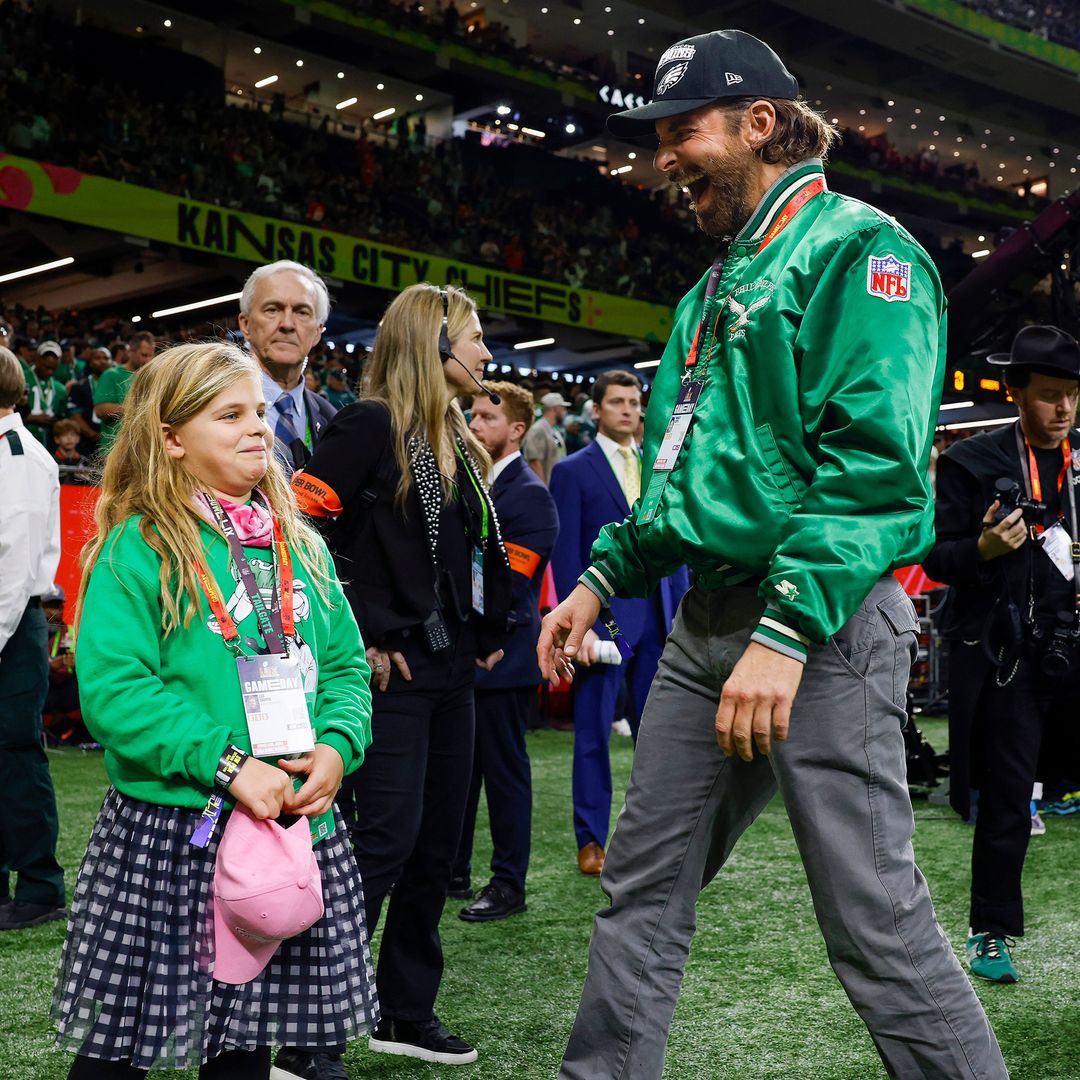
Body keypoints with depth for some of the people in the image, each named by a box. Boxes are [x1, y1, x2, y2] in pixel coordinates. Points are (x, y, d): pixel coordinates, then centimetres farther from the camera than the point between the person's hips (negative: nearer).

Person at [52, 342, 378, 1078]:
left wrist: (337, 745, -8)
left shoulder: (300, 546, 10)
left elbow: (346, 665, 11)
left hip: (295, 827, 5)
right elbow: (113, 691, -17)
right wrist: (226, 763, -22)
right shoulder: (137, 550, -9)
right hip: (172, 832, -5)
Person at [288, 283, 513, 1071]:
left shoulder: (457, 441, 16)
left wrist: (490, 634, 14)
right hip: (393, 671, -9)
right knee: (387, 840, -11)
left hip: (450, 668, 9)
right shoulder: (369, 425, -9)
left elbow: (485, 550, 25)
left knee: (438, 843, 11)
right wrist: (362, 635, -17)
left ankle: (408, 1013, 24)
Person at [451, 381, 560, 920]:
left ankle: (509, 884, 13)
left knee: (504, 770, 2)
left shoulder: (531, 496, -12)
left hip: (502, 656, -8)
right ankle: (453, 872, 26)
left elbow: (507, 585, -18)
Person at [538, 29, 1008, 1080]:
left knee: (874, 915, -5)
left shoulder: (857, 248, -7)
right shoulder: (715, 289, 21)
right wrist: (602, 577, 16)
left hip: (823, 623, -9)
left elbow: (875, 460, -19)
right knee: (643, 881, 12)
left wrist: (787, 632, -25)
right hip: (708, 619, 9)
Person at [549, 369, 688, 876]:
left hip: (658, 615, 4)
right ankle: (591, 841, 11)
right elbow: (566, 555, -6)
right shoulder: (573, 471, -1)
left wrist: (683, 611, 7)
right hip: (604, 616, -4)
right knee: (593, 733, 2)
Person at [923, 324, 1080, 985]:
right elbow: (938, 559, -2)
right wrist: (984, 548, -20)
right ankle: (993, 932, 16)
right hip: (1008, 655, -3)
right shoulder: (973, 462, -1)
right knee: (1007, 801, 3)